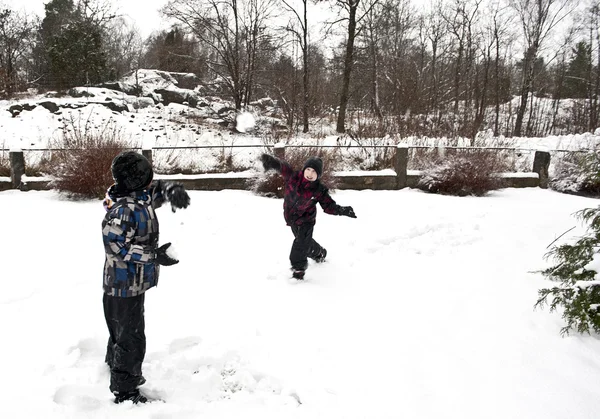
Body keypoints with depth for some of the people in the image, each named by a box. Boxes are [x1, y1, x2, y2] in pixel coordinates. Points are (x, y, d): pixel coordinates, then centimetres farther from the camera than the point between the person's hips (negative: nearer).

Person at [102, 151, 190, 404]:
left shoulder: (141, 197, 1)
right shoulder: (123, 210, -26)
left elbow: (159, 188, 15)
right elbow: (116, 245, -28)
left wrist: (173, 190, -9)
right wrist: (154, 255, -27)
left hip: (134, 281, 10)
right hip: (124, 284, -10)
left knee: (122, 331, 28)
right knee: (130, 338, 0)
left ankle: (118, 371, 50)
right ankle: (124, 391, 14)